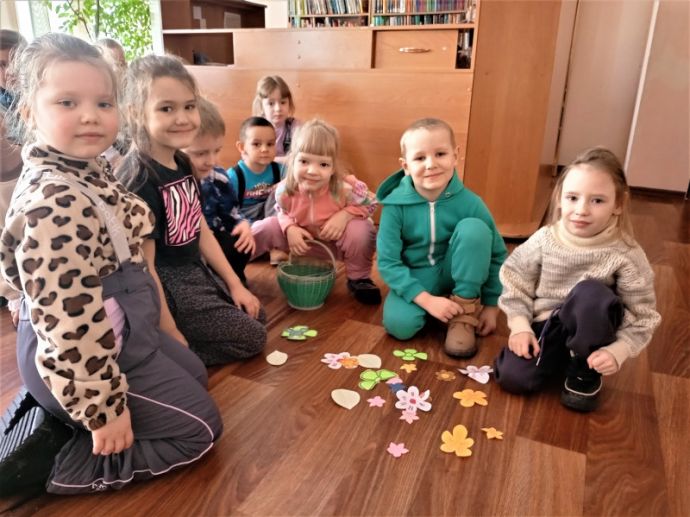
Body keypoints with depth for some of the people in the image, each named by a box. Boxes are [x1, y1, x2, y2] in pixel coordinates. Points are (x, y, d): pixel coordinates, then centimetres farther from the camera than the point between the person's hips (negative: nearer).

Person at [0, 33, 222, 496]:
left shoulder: (88, 174, 3)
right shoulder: (55, 201, -29)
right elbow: (67, 319, -29)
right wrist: (105, 407, -21)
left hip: (115, 332, 9)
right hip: (87, 351, -9)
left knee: (194, 375, 26)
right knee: (198, 426, 2)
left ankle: (51, 416, 18)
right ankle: (49, 458, 3)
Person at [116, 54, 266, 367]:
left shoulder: (182, 163, 2)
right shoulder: (138, 181, -25)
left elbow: (201, 232, 9)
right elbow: (143, 267, -23)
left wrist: (235, 285, 9)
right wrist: (173, 340, -19)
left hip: (195, 271, 9)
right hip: (165, 286, -9)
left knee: (257, 316, 18)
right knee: (251, 337, 0)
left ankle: (174, 345, 12)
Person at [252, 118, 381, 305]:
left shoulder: (346, 187, -32)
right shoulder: (284, 191, -24)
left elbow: (369, 203, -14)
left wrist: (344, 215, -32)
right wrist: (290, 228, -24)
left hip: (336, 241, -2)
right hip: (302, 240, 2)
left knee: (361, 229, -32)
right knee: (265, 227, -15)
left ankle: (359, 279, -3)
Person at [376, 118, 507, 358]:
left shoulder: (469, 202, -15)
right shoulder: (396, 205, -18)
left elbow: (497, 255, -5)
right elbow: (387, 262, -16)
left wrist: (491, 306, -5)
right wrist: (427, 300, -25)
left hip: (454, 275, 1)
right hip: (415, 279, -1)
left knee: (473, 228, -27)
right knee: (398, 324, -31)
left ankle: (465, 313, -14)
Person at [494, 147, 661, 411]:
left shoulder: (626, 255, -16)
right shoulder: (544, 240, -10)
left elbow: (642, 318, -11)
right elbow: (515, 283, -1)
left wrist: (617, 352, -26)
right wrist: (520, 326, -13)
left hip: (590, 334, -1)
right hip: (545, 327, 2)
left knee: (589, 292, -35)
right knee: (512, 377, -22)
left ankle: (585, 373, -10)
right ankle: (559, 358, 12)